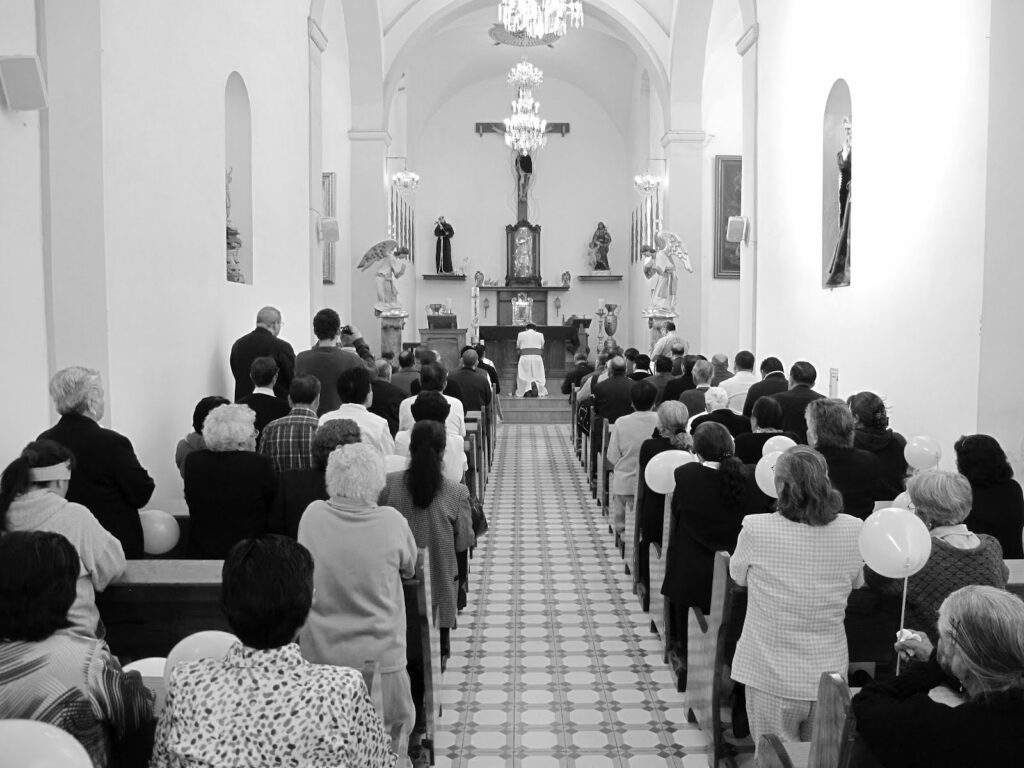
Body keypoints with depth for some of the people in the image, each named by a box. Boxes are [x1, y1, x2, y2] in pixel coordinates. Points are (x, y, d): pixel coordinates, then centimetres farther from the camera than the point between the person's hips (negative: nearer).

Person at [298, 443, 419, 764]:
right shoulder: (392, 521, -13)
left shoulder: (312, 516, -9)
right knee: (388, 746, 15)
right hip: (380, 661, -2)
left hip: (319, 657, 2)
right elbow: (410, 569, 5)